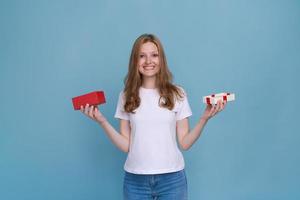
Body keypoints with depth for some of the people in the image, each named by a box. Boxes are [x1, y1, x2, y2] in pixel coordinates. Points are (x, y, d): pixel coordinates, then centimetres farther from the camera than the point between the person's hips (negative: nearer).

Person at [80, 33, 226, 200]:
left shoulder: (177, 94, 0)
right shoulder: (126, 96, 2)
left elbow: (184, 143, -1)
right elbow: (126, 146, -2)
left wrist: (204, 118, -13)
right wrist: (102, 121, -12)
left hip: (172, 178, 0)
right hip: (135, 180, 1)